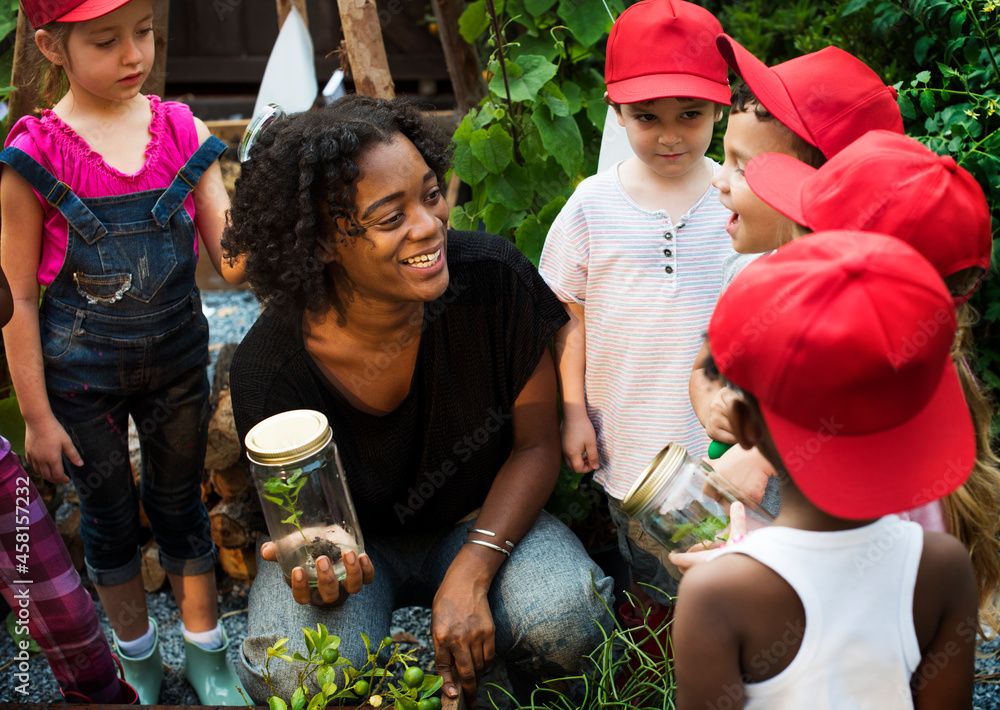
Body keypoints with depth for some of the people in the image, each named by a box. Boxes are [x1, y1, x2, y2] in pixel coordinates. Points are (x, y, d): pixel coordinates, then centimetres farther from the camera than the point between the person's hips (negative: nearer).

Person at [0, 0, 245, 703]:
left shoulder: (184, 132, -6)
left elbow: (231, 260, -6)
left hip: (177, 365, 2)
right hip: (81, 379, -2)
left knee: (180, 505, 17)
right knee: (111, 514, 15)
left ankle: (206, 651, 37)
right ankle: (138, 654, 39)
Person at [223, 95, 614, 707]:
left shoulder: (494, 277, -24)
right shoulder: (268, 372, -26)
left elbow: (537, 444, -12)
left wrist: (469, 573, -24)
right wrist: (320, 579, -37)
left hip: (483, 520, 1)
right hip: (352, 541, -1)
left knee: (563, 622, -29)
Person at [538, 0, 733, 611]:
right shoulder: (593, 205, -5)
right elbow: (570, 313, 2)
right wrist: (574, 412, 1)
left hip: (725, 439, 0)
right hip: (630, 441, 0)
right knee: (659, 589, 15)